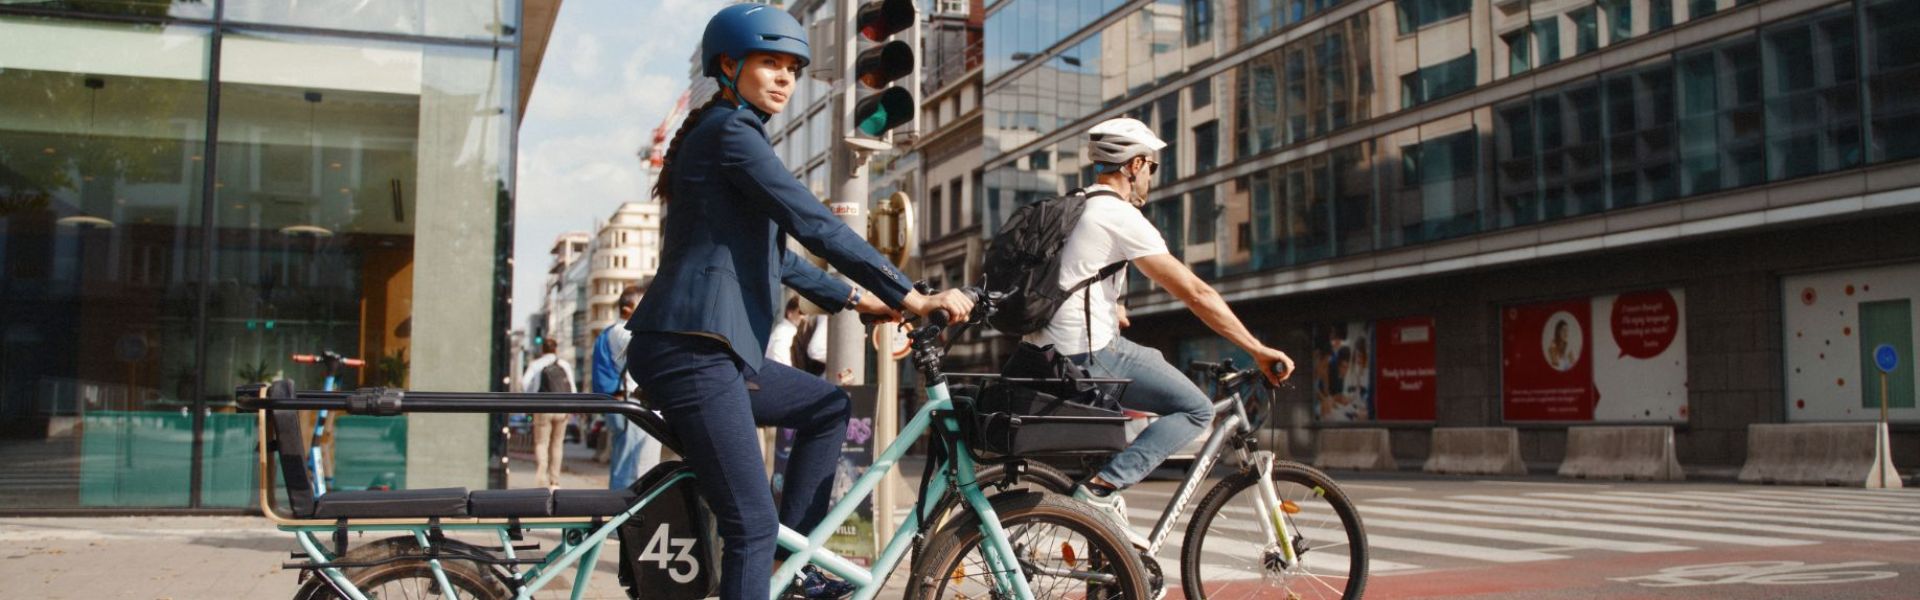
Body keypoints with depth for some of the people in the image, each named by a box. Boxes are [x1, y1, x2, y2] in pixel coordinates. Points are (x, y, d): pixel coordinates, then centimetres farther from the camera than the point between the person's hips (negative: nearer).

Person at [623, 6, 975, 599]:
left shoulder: (724, 135, 22)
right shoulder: (730, 133, -9)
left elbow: (773, 255, 28)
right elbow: (816, 226, -17)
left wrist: (854, 297, 24)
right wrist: (912, 298, -16)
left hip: (713, 348, 11)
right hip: (690, 350, -11)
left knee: (829, 407, 21)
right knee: (753, 523, -12)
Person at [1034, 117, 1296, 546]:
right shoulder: (1121, 217, -11)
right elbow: (1195, 292, -13)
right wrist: (1259, 350, -9)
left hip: (1047, 351, 9)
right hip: (1090, 354, -9)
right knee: (1196, 410, -3)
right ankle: (1102, 488, -15)